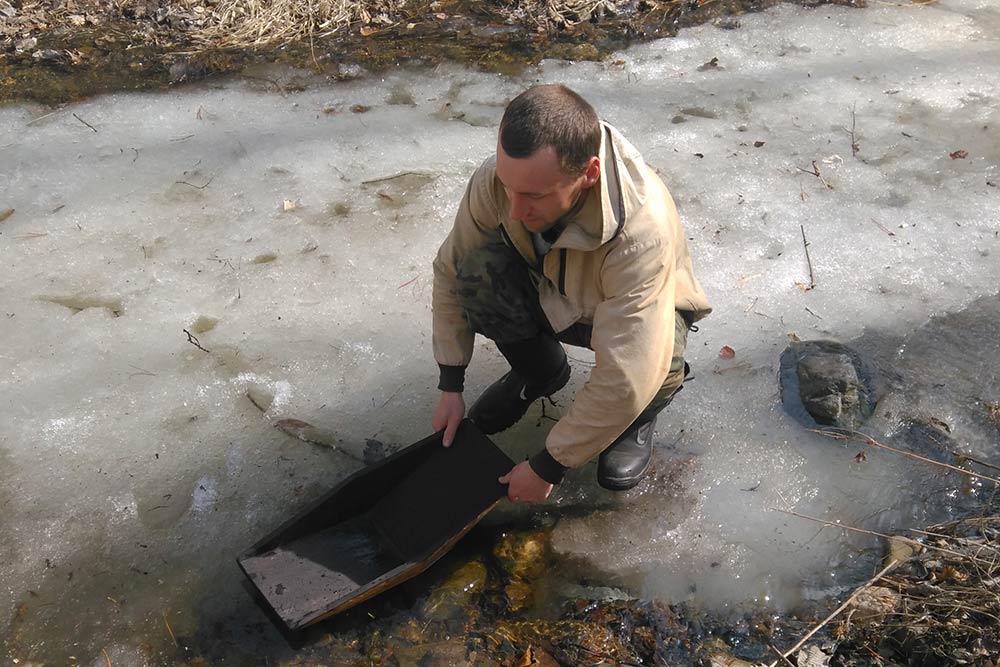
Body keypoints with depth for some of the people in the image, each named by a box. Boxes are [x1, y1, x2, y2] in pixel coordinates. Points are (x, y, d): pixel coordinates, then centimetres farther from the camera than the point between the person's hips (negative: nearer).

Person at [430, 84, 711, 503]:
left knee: (654, 363, -39)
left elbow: (623, 382, -40)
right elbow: (450, 271, -12)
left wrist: (548, 467, -29)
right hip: (554, 296, 4)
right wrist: (451, 386, -10)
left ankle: (639, 419, 1)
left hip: (636, 312, -3)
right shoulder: (498, 177, -29)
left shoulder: (642, 232, -43)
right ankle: (540, 374, 4)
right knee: (479, 273, -27)